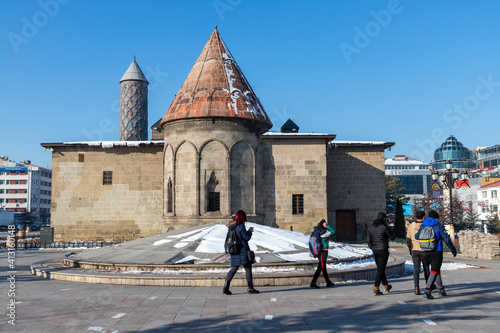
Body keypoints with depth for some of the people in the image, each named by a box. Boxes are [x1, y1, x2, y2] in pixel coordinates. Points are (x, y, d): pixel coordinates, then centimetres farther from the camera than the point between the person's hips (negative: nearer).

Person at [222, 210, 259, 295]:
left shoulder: (231, 227, 7)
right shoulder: (240, 226, -16)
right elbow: (246, 237, -13)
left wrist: (248, 231, 18)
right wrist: (250, 231, 4)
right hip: (242, 250, -7)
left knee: (234, 268, 12)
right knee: (248, 268, 4)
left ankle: (226, 286, -1)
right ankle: (250, 288, 8)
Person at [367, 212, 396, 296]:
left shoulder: (371, 227, 3)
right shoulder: (385, 227, -14)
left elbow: (368, 239, 6)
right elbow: (392, 238, -4)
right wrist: (391, 231, 15)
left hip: (375, 251, 6)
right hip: (383, 251, -6)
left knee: (380, 269, 19)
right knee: (380, 270, -3)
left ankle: (386, 286, 36)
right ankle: (375, 289, -8)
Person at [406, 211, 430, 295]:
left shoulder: (411, 226, 1)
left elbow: (408, 239, 6)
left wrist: (410, 249, 19)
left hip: (414, 250, 2)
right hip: (424, 250, -2)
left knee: (416, 269, 0)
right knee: (426, 268, 15)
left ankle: (416, 287, -15)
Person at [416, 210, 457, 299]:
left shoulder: (422, 226, 6)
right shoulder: (439, 226, -7)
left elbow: (417, 236, 16)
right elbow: (446, 239, -7)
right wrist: (453, 249, 5)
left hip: (427, 252, 5)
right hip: (437, 252, -5)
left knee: (436, 270, 19)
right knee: (434, 272, -6)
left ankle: (441, 290, 25)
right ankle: (427, 291, -17)